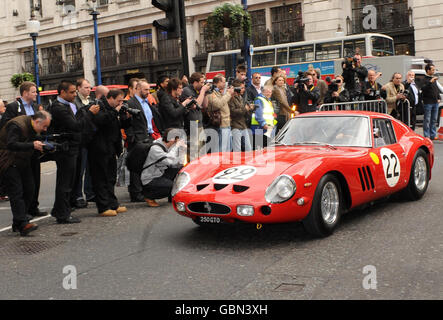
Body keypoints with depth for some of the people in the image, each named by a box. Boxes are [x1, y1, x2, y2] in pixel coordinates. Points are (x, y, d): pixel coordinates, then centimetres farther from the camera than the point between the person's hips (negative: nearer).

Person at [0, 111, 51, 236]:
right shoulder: (17, 125, -22)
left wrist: (39, 146, 0)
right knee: (16, 192, -13)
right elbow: (11, 145, -31)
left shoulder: (32, 127, 7)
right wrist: (32, 145, -34)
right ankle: (23, 225, -17)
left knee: (29, 190, 4)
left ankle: (17, 223, 12)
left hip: (23, 162, 9)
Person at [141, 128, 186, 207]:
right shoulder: (155, 148, -23)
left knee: (181, 169, -7)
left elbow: (179, 163, 1)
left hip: (161, 173, 8)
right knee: (171, 186, -29)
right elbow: (170, 162, -37)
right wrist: (176, 146, -26)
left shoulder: (169, 147, 2)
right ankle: (149, 196, -5)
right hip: (150, 180, -8)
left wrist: (182, 148, -7)